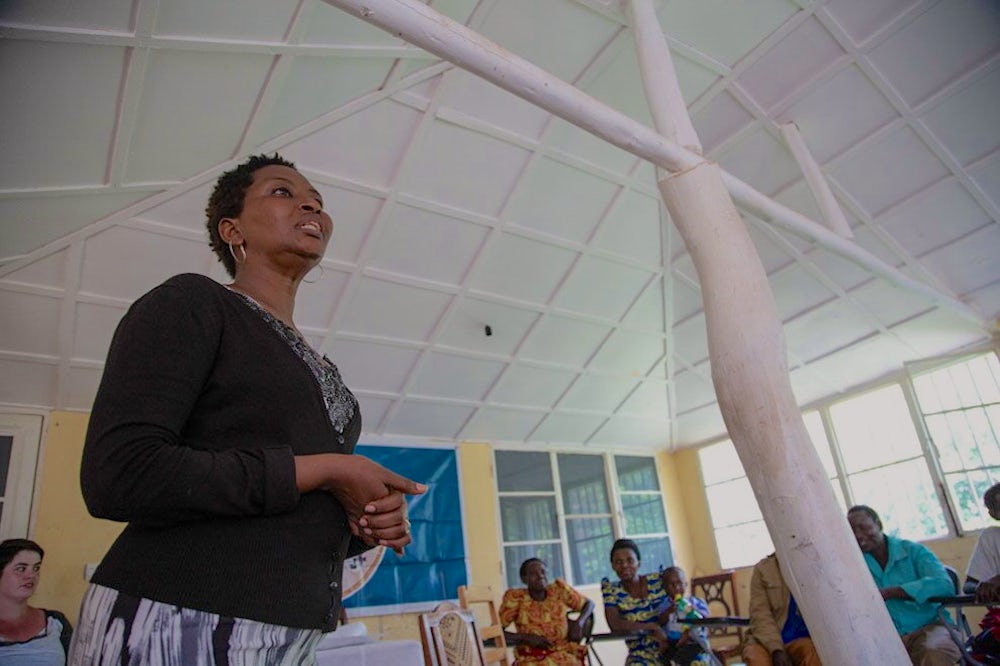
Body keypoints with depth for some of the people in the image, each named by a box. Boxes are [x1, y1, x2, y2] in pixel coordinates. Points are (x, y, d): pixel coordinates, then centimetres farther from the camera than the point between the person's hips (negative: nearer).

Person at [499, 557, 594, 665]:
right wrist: (526, 637, -19)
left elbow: (589, 603, 11)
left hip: (563, 652, 2)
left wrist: (579, 622, -7)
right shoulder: (516, 597, -8)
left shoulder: (558, 589, -1)